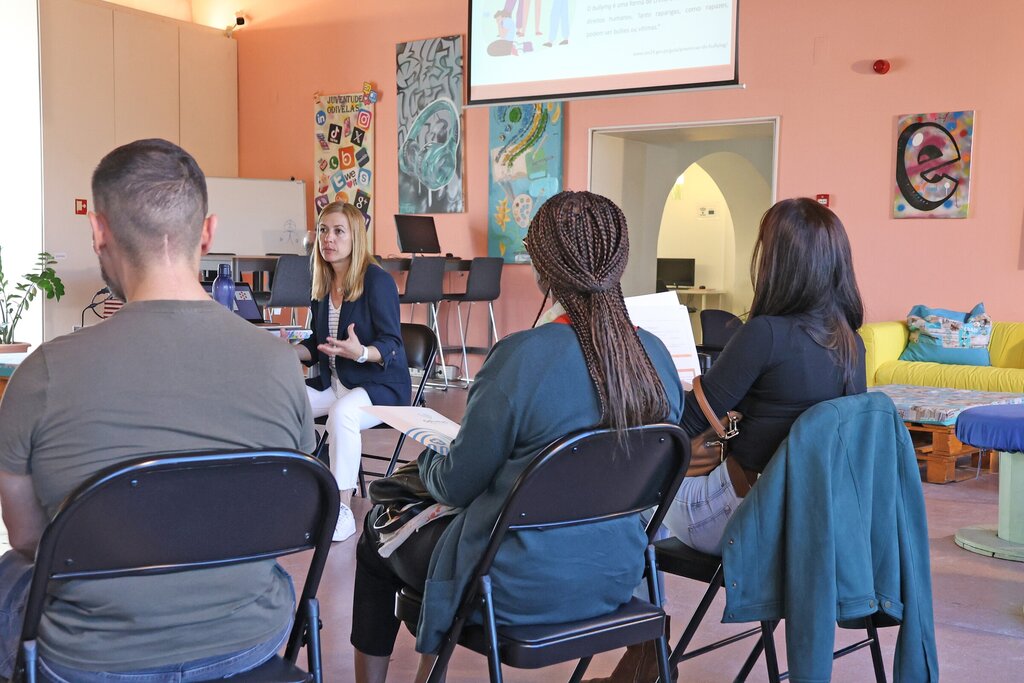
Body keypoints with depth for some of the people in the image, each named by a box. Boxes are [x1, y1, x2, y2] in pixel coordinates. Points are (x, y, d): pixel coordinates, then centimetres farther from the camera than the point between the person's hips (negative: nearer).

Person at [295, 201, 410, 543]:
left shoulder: (377, 281, -13)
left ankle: (342, 510, -25)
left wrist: (360, 352, -38)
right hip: (333, 382, 7)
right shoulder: (323, 285, 8)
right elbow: (317, 345, 15)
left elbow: (391, 346, -17)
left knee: (341, 413, -37)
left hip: (380, 384, -7)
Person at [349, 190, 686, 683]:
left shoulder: (522, 357, -25)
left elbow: (456, 485, -14)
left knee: (376, 543, 21)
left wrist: (427, 458, 9)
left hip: (521, 589, -6)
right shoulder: (656, 356, -7)